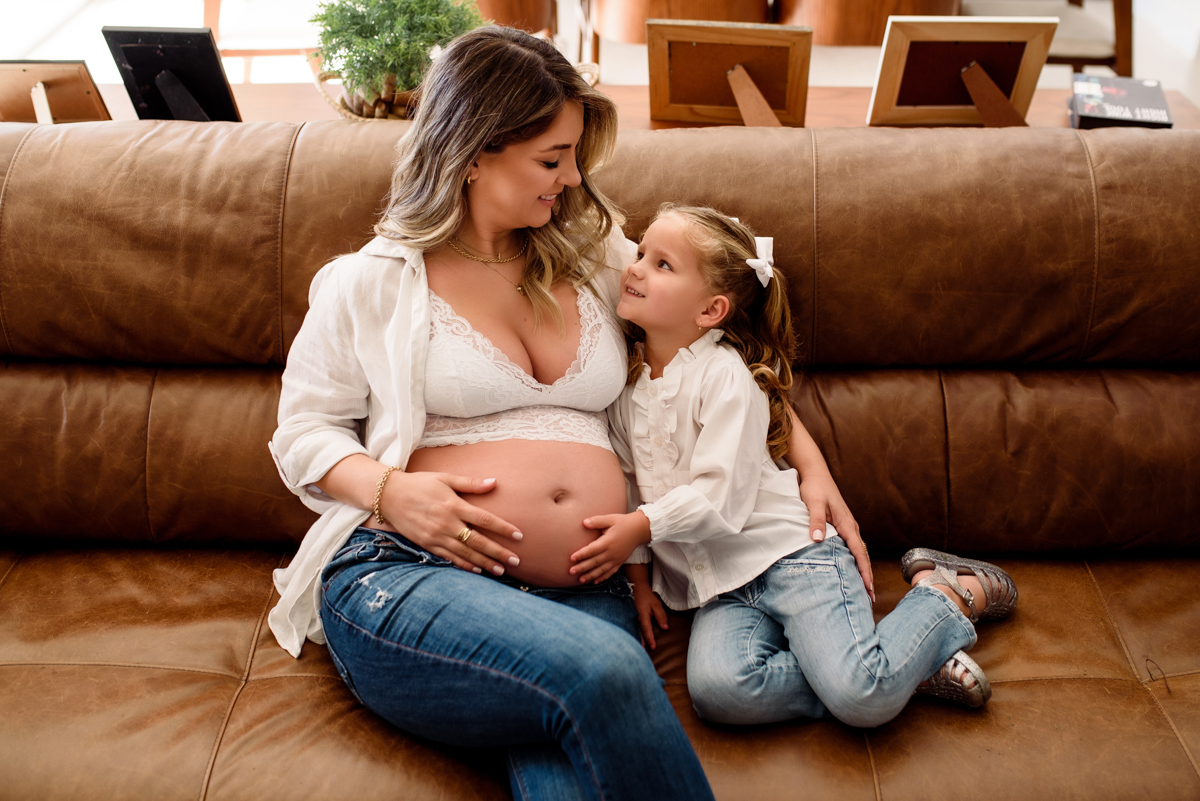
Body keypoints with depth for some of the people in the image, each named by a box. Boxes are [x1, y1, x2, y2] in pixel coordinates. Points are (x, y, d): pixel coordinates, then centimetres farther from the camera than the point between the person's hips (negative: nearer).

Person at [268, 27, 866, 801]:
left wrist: (811, 465, 17)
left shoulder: (595, 259, 18)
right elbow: (303, 432, 11)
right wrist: (391, 491, -10)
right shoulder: (371, 285, 8)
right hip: (408, 575, -2)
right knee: (605, 672, -35)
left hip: (586, 591, 3)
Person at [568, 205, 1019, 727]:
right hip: (719, 587, 5)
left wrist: (642, 526, -23)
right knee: (716, 688, -27)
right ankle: (887, 677, -10)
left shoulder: (726, 376, -11)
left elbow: (722, 496, -17)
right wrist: (637, 577, 8)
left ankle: (943, 595, 6)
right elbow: (625, 482, 12)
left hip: (789, 553, -5)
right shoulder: (625, 378, 8)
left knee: (861, 697, -23)